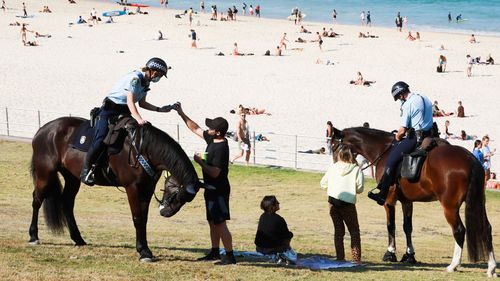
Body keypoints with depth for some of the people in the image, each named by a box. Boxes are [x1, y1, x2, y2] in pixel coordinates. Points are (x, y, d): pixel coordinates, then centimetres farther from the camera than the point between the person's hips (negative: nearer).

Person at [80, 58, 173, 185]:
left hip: (124, 112, 9)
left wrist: (160, 109, 9)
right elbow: (130, 101, -28)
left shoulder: (145, 83, 8)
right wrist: (138, 118, -40)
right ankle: (86, 170, -15)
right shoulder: (134, 78, -19)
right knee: (101, 138, -21)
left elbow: (142, 103, 18)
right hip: (110, 109, -9)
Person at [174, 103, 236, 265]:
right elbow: (195, 129, 19)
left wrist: (200, 162, -20)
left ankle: (230, 256, -9)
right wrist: (182, 114, 16)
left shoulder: (221, 148, -22)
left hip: (219, 190, -10)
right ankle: (214, 252, 25)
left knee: (220, 223, -10)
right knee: (212, 222, 16)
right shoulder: (212, 139, 6)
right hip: (211, 189, 10)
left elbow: (215, 172, -24)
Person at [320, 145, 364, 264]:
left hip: (333, 201, 3)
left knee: (338, 229, 13)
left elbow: (323, 184, 12)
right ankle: (356, 258, 2)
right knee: (354, 230, 9)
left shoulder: (332, 167, 5)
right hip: (348, 203, -3)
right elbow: (360, 188, -8)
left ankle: (340, 257, 11)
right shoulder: (356, 169, -3)